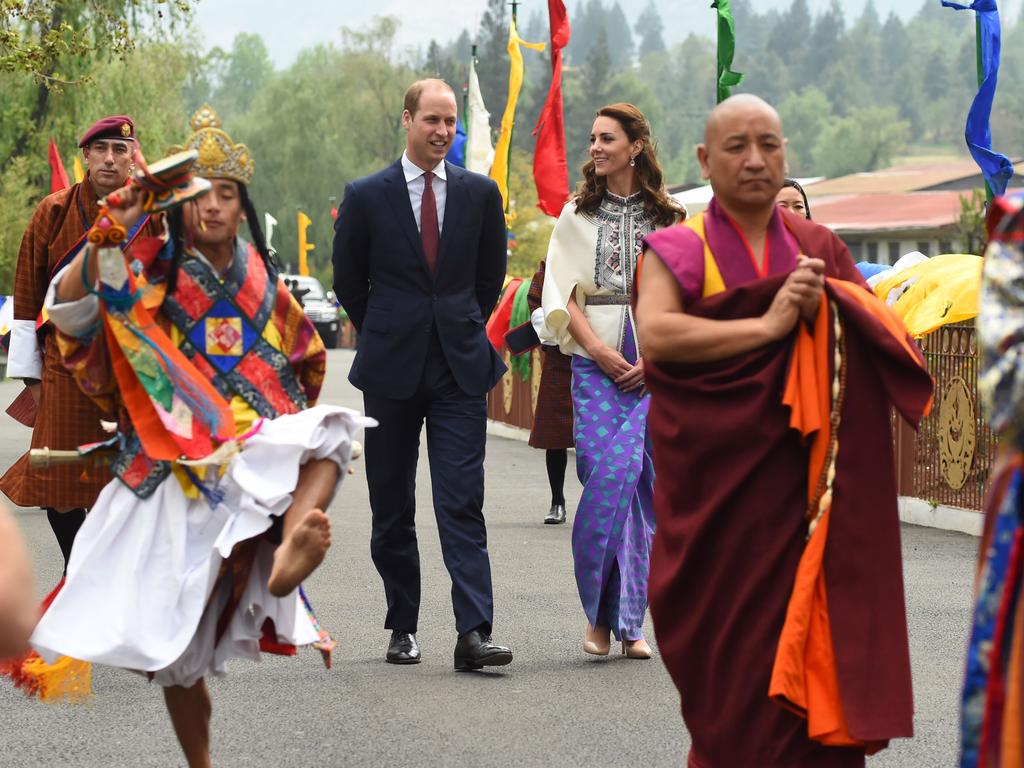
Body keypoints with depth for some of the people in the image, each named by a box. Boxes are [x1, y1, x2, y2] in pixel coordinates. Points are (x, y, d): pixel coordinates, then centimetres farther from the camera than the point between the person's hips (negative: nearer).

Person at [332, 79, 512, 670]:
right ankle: (403, 628, 19)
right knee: (392, 509, 7)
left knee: (463, 502, -9)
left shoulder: (481, 193, 4)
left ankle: (474, 633, -15)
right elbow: (349, 281, 9)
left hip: (461, 369, 0)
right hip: (392, 372, 0)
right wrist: (386, 337, 11)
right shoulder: (366, 196, -1)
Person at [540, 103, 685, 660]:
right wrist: (601, 351, -8)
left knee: (642, 484, -4)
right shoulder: (577, 214, 10)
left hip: (656, 368, 1)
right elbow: (560, 294, 4)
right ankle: (599, 614, -1)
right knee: (605, 474, -13)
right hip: (595, 365, 0)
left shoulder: (669, 218, 9)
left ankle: (630, 622, 3)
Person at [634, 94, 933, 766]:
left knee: (808, 632, -3)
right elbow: (655, 333, -17)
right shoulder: (679, 249, 1)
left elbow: (888, 336, 3)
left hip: (804, 492, 2)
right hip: (715, 484, -2)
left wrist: (824, 307, -16)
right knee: (731, 656, 0)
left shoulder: (818, 248, 11)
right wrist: (768, 325, -20)